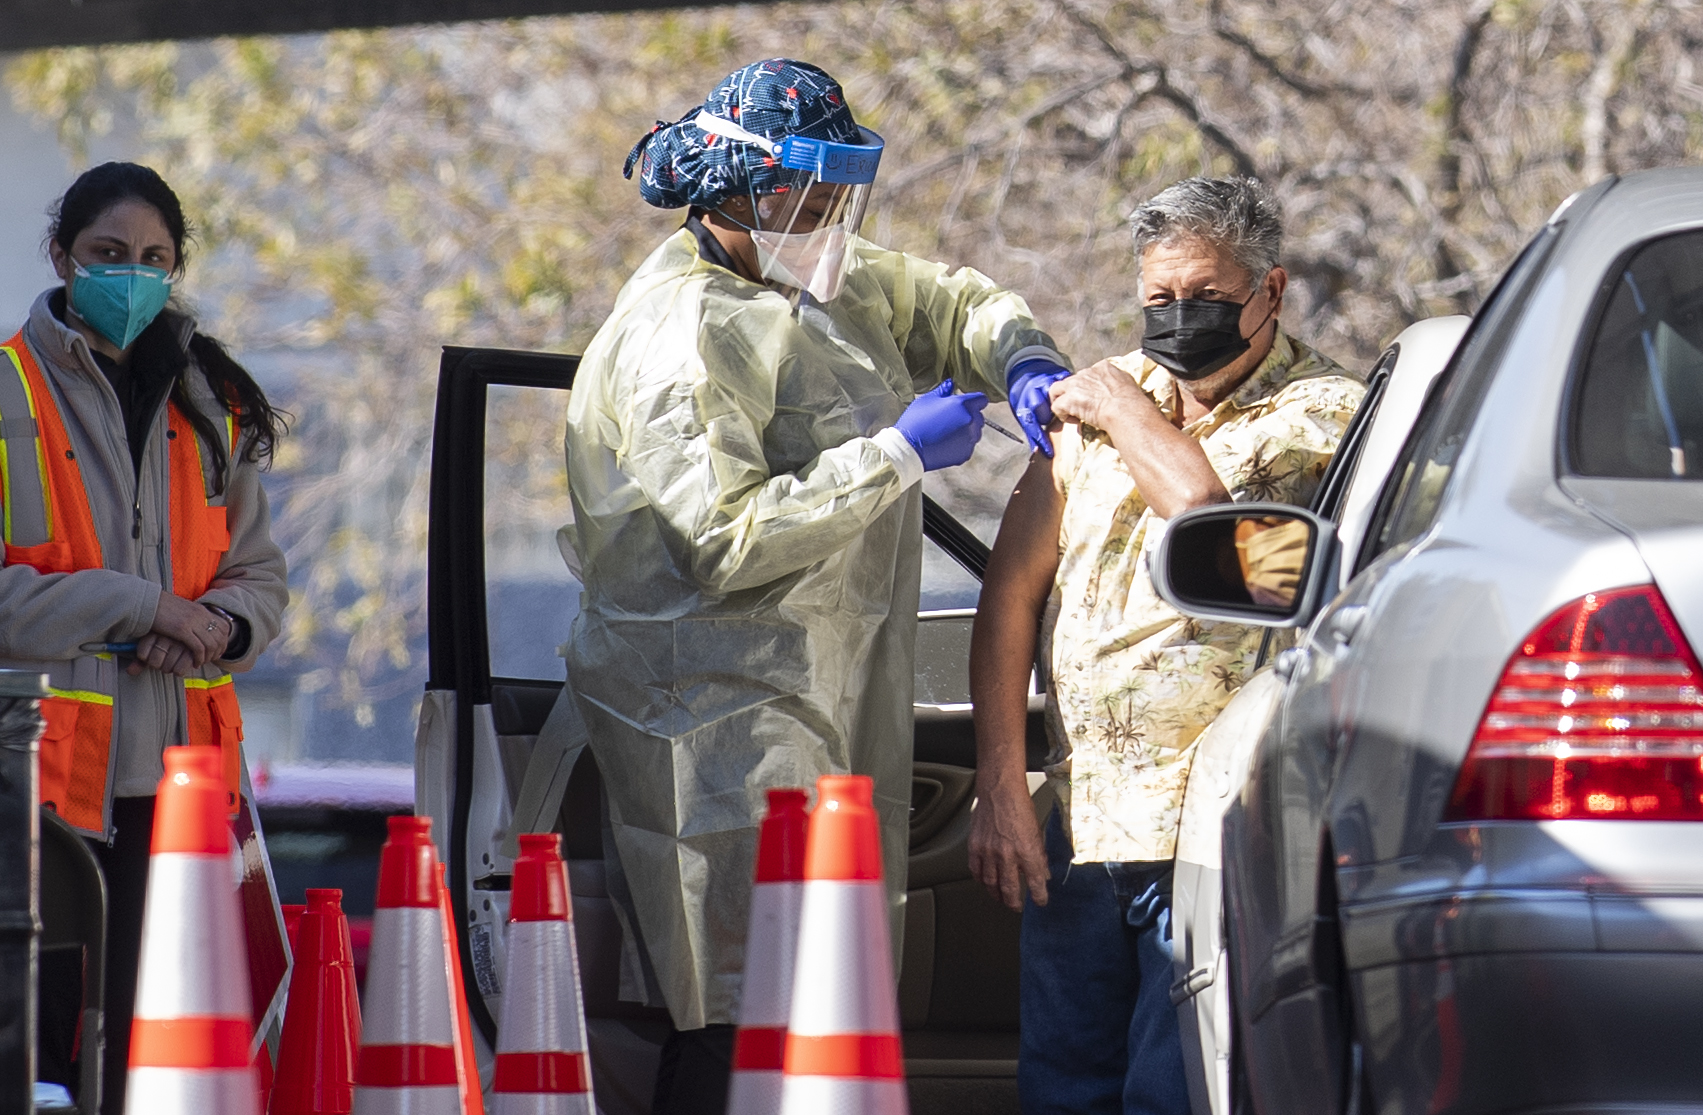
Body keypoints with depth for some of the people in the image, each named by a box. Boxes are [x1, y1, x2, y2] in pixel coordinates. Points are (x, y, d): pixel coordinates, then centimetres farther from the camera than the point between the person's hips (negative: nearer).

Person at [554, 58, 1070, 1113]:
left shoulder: (831, 277, 13)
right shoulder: (681, 340, -15)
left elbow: (949, 302, 28)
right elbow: (726, 540, -22)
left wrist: (1022, 363, 4)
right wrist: (898, 456, -19)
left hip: (829, 704, 9)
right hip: (718, 704, -9)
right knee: (743, 1016, -13)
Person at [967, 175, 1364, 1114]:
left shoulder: (1323, 412, -4)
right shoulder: (1102, 396, 13)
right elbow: (1011, 592, 11)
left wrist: (1127, 416, -5)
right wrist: (1001, 791, 3)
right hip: (1081, 821, 6)